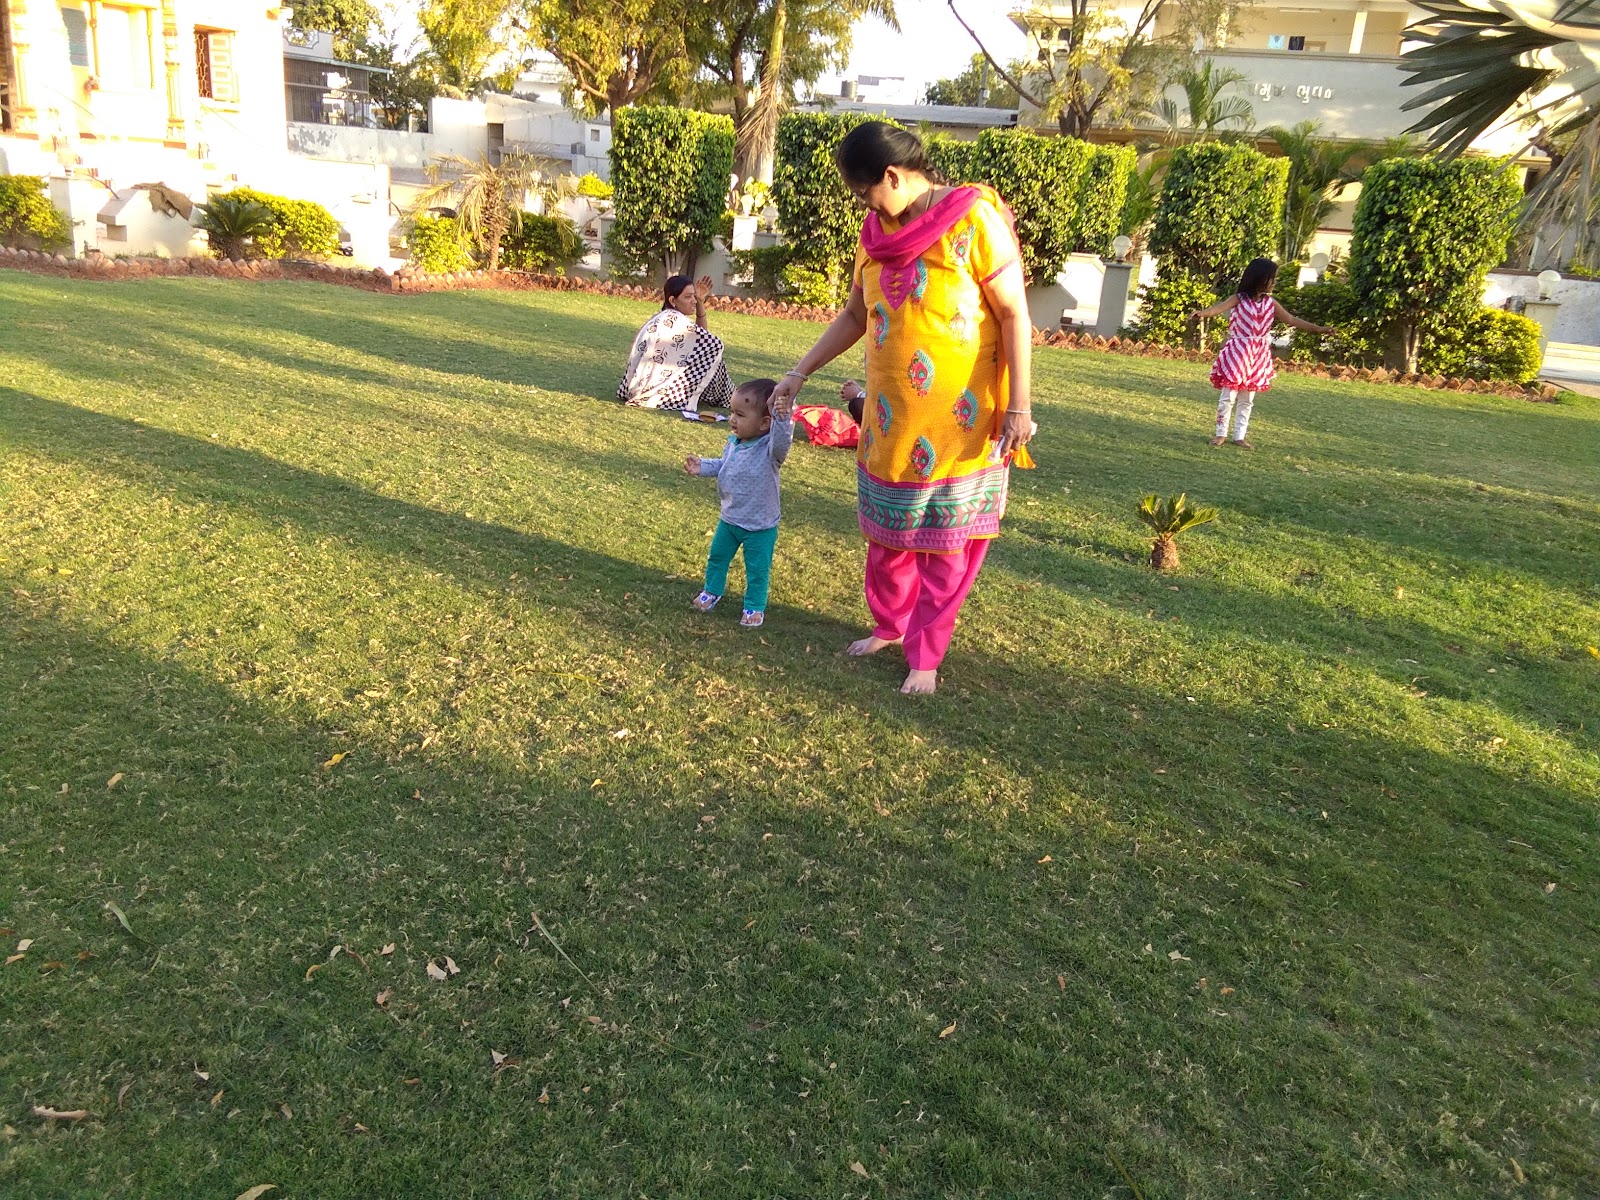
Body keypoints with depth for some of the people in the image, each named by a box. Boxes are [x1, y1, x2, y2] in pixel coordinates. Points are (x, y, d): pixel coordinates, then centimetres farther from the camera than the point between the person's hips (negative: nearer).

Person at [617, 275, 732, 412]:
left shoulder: (660, 318, 15)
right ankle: (722, 397, 11)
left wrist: (700, 302, 8)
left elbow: (700, 336, 17)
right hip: (656, 391, -10)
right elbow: (714, 343, -10)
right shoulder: (677, 320, -14)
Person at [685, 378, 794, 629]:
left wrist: (782, 416, -66)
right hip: (729, 519, 7)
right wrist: (702, 466, -5)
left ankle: (755, 606, 30)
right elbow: (722, 465, 12)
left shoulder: (770, 449, -27)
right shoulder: (734, 442, -5)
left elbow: (782, 440, -50)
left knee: (757, 570, 9)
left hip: (760, 527, -7)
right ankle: (712, 590, 47)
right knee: (717, 556, 24)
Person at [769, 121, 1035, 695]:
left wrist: (1018, 406, -16)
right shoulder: (877, 231, 6)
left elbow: (1014, 314, -12)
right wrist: (800, 372, 14)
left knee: (946, 547, 5)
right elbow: (855, 315, 16)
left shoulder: (975, 220, -12)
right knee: (887, 534, 16)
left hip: (960, 424, -5)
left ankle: (925, 655, 18)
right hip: (891, 420, 6)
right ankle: (889, 625, 37)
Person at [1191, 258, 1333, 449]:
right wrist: (1202, 313, -50)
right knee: (1228, 396, -1)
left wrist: (1318, 329, 3)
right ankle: (1221, 433, 10)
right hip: (1237, 353, -5)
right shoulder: (1239, 299, -10)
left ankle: (1240, 436, 17)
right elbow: (1221, 307, -28)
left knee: (1247, 399, 10)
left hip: (1258, 357, 5)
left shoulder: (1270, 303, 4)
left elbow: (1292, 320, 7)